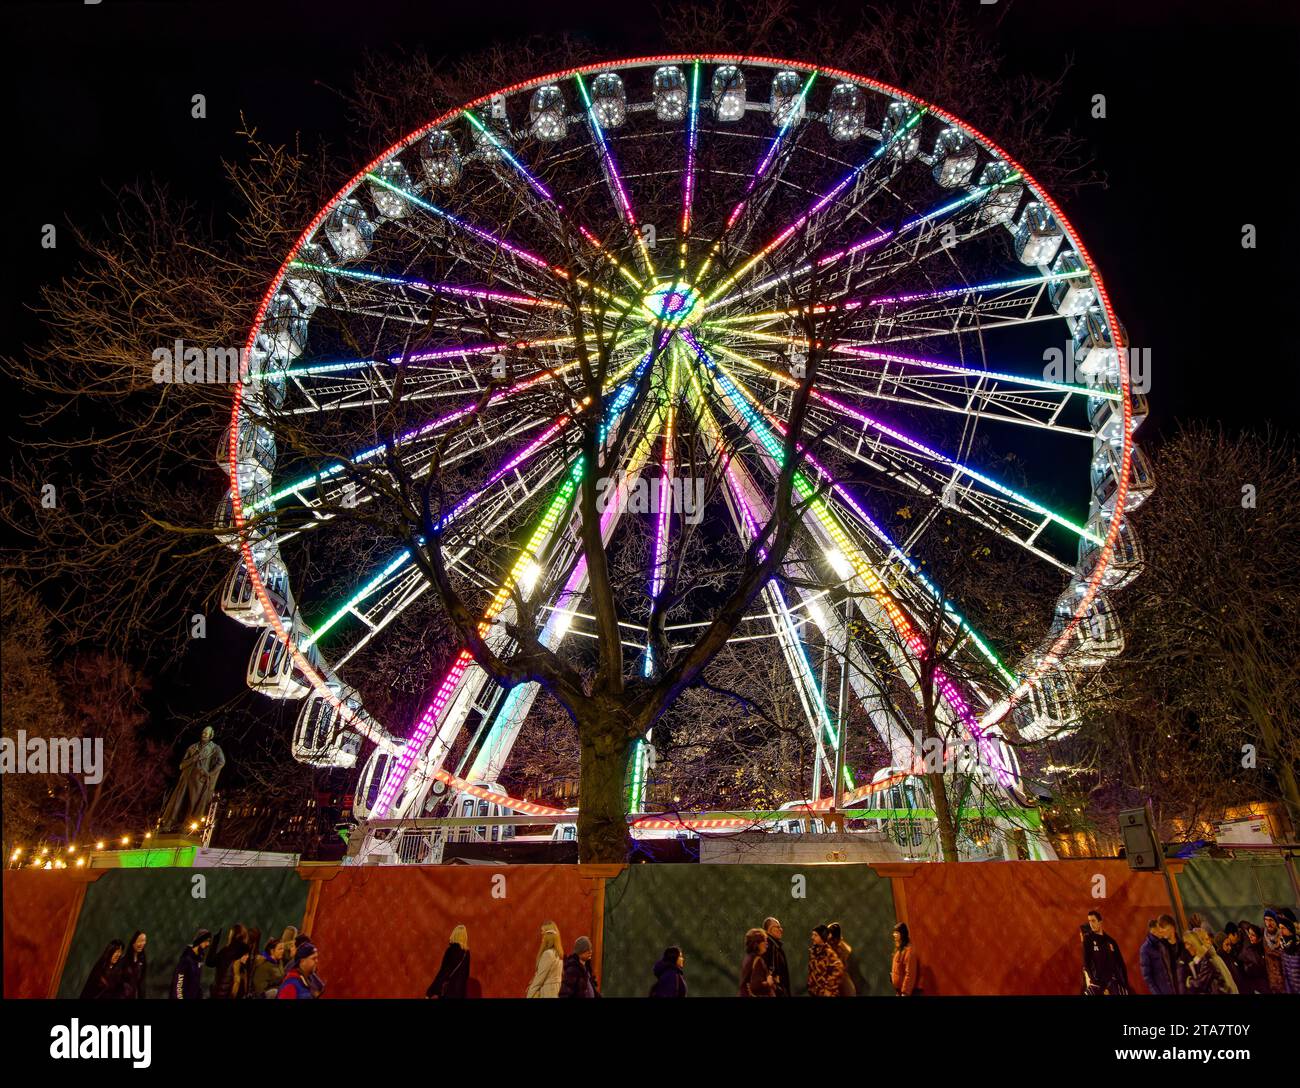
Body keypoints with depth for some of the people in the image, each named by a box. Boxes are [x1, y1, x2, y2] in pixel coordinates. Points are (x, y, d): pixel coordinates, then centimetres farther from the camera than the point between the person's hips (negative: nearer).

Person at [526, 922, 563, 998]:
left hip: (547, 993, -8)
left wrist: (529, 995, -6)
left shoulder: (548, 954, -17)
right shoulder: (558, 953, 8)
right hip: (556, 991, 8)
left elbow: (540, 977, -15)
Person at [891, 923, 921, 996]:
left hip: (906, 991, -10)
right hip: (899, 989, 10)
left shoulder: (909, 950, -20)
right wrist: (898, 991, 18)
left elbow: (910, 974, -23)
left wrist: (905, 993, -23)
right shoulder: (899, 948, 11)